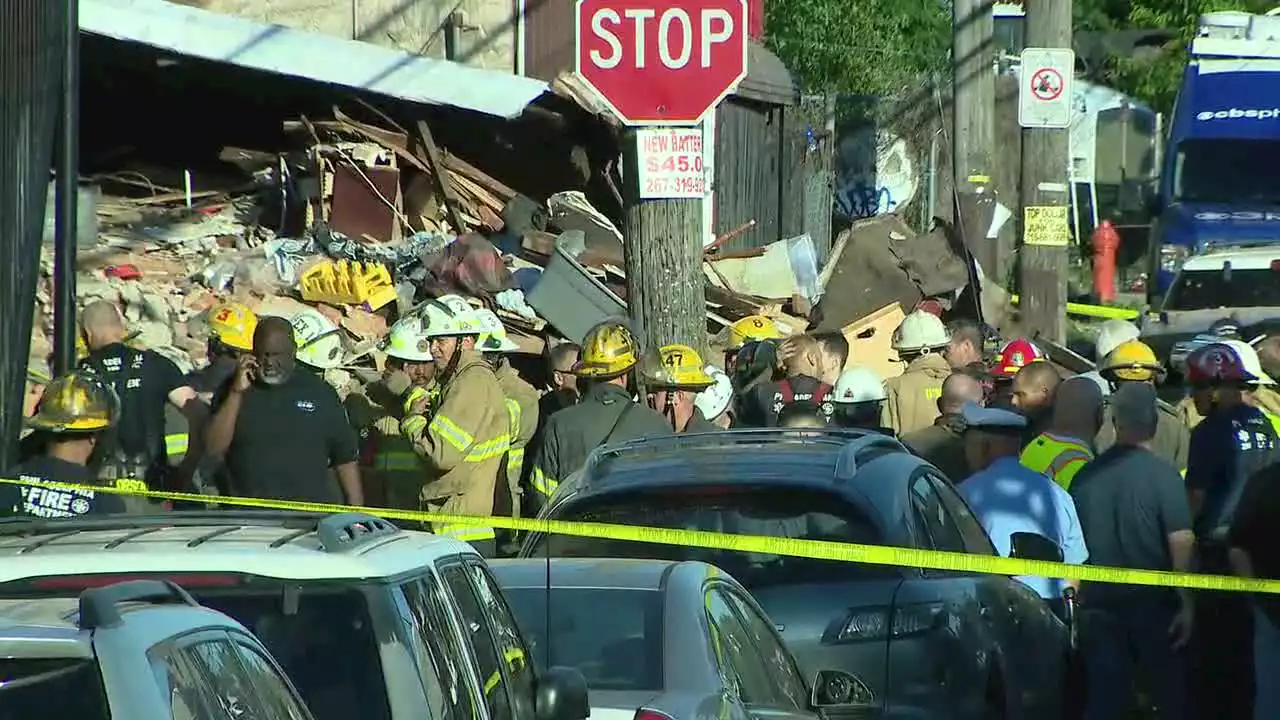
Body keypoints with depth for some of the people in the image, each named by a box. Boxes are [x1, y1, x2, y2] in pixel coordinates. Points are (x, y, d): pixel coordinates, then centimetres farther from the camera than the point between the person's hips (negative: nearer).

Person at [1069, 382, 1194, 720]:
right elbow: (1181, 540, -15)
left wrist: (1079, 599, 19)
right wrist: (1186, 603, -9)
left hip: (1099, 602, 3)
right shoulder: (1162, 474, -10)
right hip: (1153, 602, -3)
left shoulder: (1086, 476, 2)